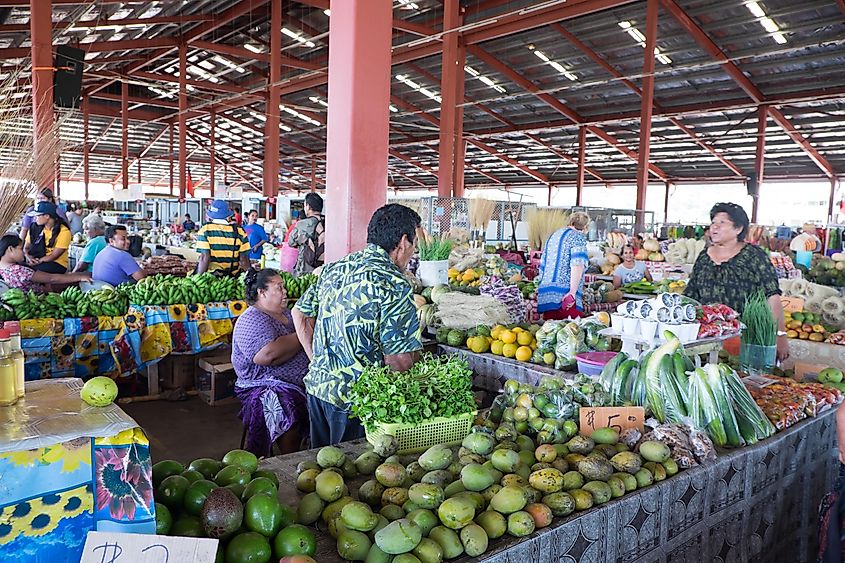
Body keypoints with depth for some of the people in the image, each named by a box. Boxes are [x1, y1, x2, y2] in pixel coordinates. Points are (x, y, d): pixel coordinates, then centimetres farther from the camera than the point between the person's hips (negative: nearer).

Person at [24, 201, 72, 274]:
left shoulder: (63, 231, -10)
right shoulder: (34, 227, 7)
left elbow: (54, 256, -12)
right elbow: (26, 247, 9)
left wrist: (37, 261, -22)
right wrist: (29, 258, -12)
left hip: (57, 265, -5)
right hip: (37, 263, 5)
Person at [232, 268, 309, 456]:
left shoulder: (285, 313, 20)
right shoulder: (251, 320, -6)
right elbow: (267, 354, -23)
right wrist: (301, 337, -11)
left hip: (302, 382, 7)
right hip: (265, 385, -7)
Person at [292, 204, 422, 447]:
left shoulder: (333, 269, 5)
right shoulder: (394, 285, -18)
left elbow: (300, 313, 14)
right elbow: (397, 359, -21)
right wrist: (416, 352, 0)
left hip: (317, 385, 7)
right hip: (354, 399, -7)